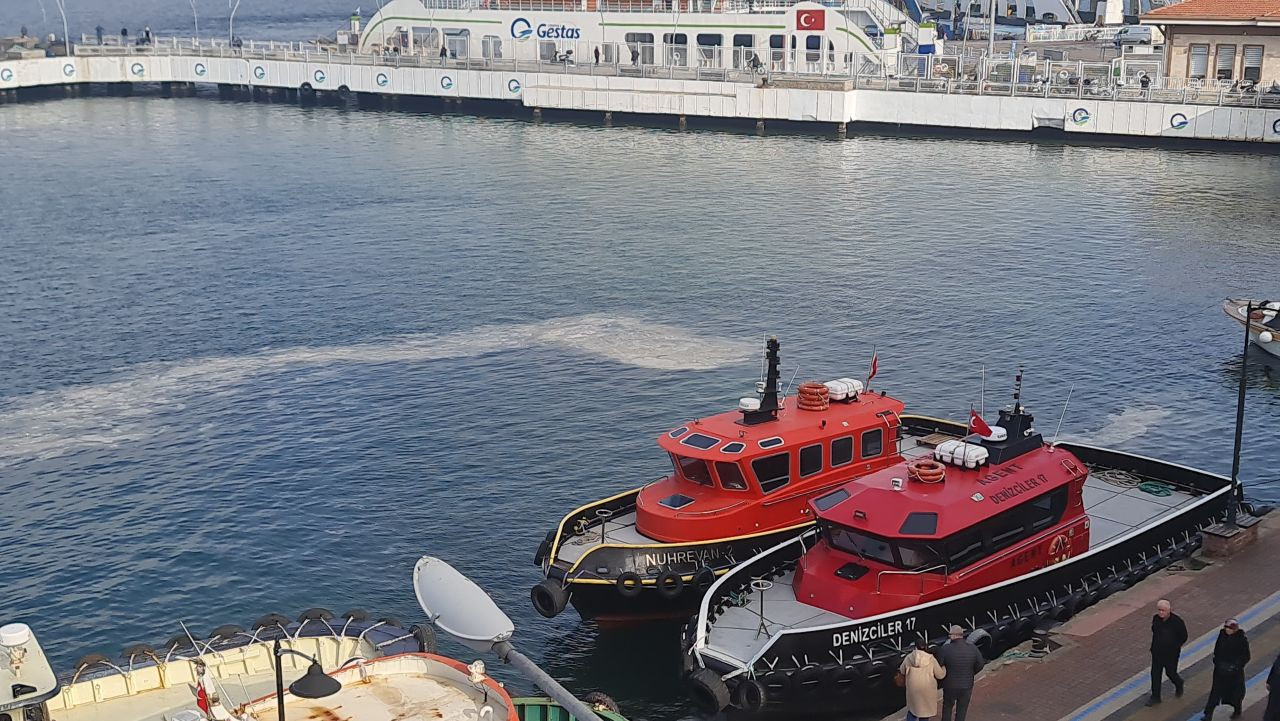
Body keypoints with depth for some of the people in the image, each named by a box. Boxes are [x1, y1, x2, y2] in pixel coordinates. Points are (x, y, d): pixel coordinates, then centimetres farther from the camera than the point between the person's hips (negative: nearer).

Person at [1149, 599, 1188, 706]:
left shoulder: (1177, 622, -20)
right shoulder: (1155, 619, -6)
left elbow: (1183, 637, -8)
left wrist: (1174, 646, -10)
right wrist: (1154, 646, 6)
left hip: (1171, 653, -4)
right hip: (1157, 652, 4)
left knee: (1170, 672, 11)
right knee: (1155, 673, 6)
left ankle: (1179, 685, 45)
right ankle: (1155, 696, 17)